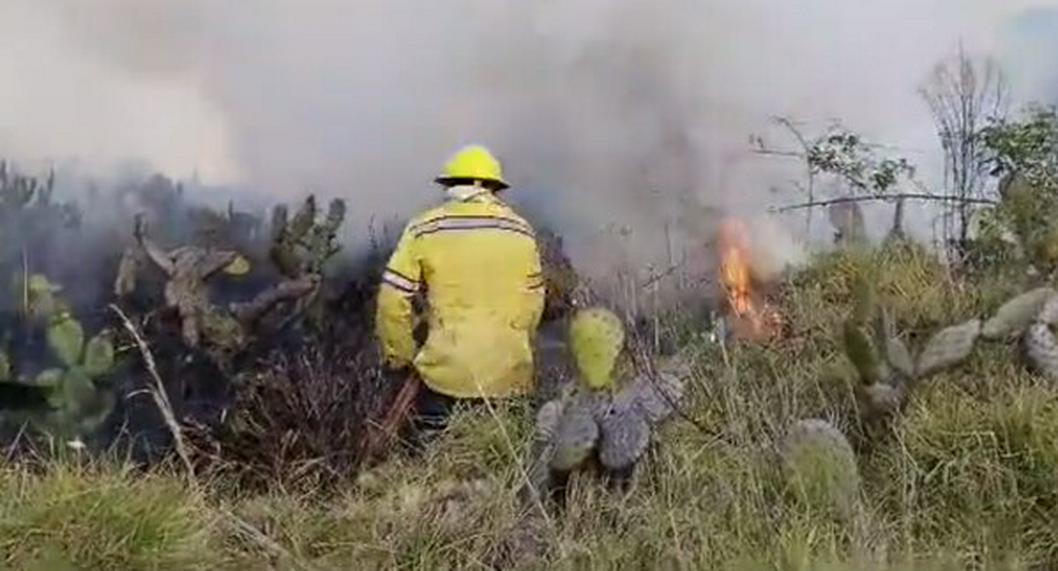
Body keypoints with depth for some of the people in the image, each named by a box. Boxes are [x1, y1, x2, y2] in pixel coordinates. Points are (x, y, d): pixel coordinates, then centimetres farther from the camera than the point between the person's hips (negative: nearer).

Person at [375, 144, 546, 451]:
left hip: (446, 372, -2)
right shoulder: (522, 231, 6)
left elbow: (393, 299, -4)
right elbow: (534, 302, 10)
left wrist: (399, 356, 8)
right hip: (509, 377, 3)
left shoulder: (424, 230, -2)